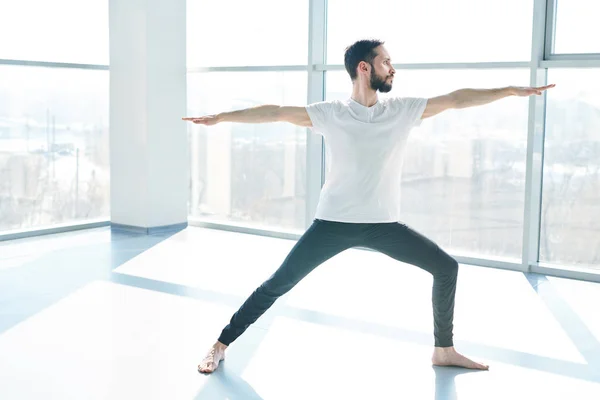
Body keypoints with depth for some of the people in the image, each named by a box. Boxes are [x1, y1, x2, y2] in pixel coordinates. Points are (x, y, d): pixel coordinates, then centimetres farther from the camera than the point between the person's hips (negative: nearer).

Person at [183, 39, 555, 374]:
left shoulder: (404, 110, 3)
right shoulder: (330, 114, -3)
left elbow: (456, 99, 4)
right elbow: (276, 112, -4)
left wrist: (512, 90, 4)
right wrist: (220, 117, -6)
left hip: (384, 224, 3)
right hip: (335, 223, -3)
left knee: (447, 267, 2)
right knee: (278, 284, -4)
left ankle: (444, 350, 19)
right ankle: (221, 345, 11)